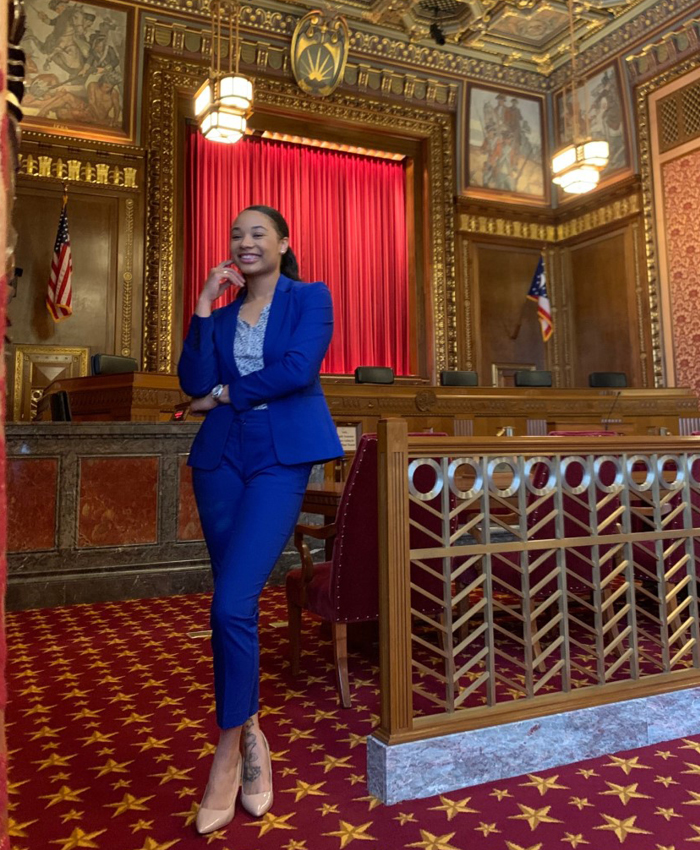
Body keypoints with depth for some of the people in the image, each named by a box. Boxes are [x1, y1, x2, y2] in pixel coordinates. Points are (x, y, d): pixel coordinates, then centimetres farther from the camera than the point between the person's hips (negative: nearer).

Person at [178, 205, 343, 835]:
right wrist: (204, 307, 0)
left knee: (232, 602, -14)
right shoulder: (222, 315, 18)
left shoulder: (311, 298, 6)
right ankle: (250, 732, 25)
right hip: (221, 460, 5)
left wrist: (226, 393, -2)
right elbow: (194, 382, 3)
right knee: (237, 602, 8)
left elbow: (301, 368, -11)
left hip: (280, 459, -5)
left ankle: (229, 752, 4)